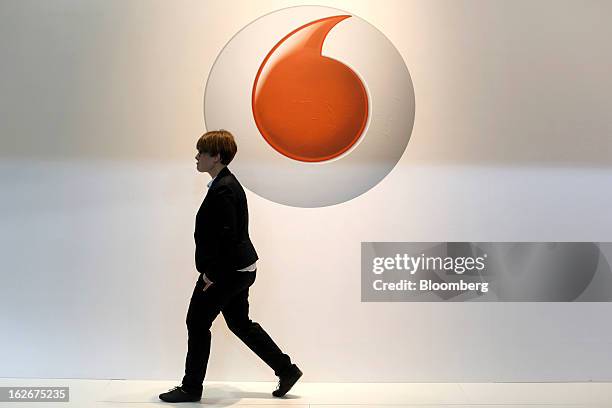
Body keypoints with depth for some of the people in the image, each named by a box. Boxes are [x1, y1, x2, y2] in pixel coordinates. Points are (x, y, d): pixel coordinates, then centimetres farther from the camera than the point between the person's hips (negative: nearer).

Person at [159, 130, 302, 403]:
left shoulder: (222, 189, -20)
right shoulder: (227, 183, 12)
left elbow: (226, 236, -24)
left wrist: (211, 273, -17)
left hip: (228, 271, -10)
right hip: (240, 268, 10)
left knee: (197, 322, 3)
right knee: (240, 323, 17)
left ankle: (191, 388, 18)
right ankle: (286, 370, 23)